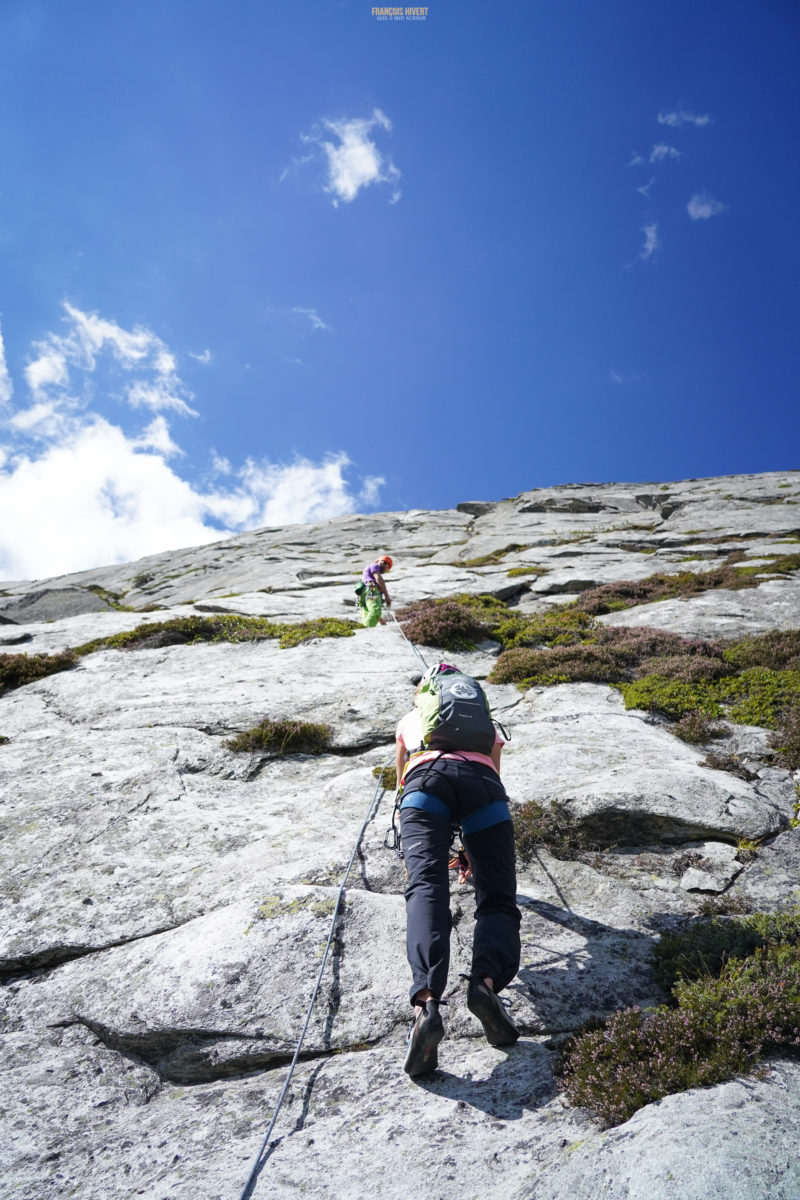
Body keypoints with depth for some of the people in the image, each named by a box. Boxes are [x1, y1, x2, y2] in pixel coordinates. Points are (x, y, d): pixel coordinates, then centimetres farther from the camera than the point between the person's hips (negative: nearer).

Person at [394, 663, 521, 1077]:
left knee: (426, 886, -18)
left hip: (427, 777, -1)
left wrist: (426, 839, 69)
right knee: (496, 898, -2)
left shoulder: (410, 720, 39)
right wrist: (477, 851, 55)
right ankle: (486, 980, -33)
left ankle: (426, 1000, -43)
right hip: (481, 780, 1)